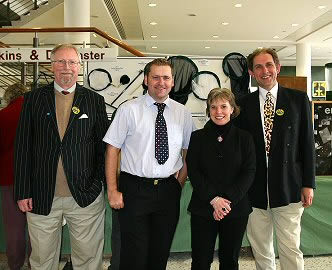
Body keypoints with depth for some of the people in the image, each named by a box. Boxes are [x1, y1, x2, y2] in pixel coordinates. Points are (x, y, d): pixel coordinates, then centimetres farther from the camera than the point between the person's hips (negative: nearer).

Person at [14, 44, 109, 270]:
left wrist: (100, 183, -4)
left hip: (86, 198, 0)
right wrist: (23, 192, -1)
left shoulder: (95, 101, 3)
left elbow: (103, 146, 4)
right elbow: (23, 147, 3)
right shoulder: (34, 99, 4)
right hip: (41, 198, 1)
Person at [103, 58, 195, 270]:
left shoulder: (183, 113, 6)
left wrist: (180, 182, 2)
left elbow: (188, 152, 12)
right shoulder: (129, 110, -3)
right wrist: (112, 190, -8)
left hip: (169, 191, 3)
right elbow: (112, 149, -4)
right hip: (135, 189, -3)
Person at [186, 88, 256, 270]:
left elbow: (249, 173, -3)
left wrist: (228, 201, -14)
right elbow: (193, 172, -3)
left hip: (236, 209, 1)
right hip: (203, 208, 0)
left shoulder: (244, 138, 2)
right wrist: (213, 199, -14)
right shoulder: (198, 137, 3)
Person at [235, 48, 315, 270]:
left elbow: (307, 143, 3)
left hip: (288, 188, -1)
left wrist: (308, 184, -1)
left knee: (290, 249, 2)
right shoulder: (245, 104, 5)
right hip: (254, 191, 2)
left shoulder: (298, 99, 3)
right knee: (260, 250, 12)